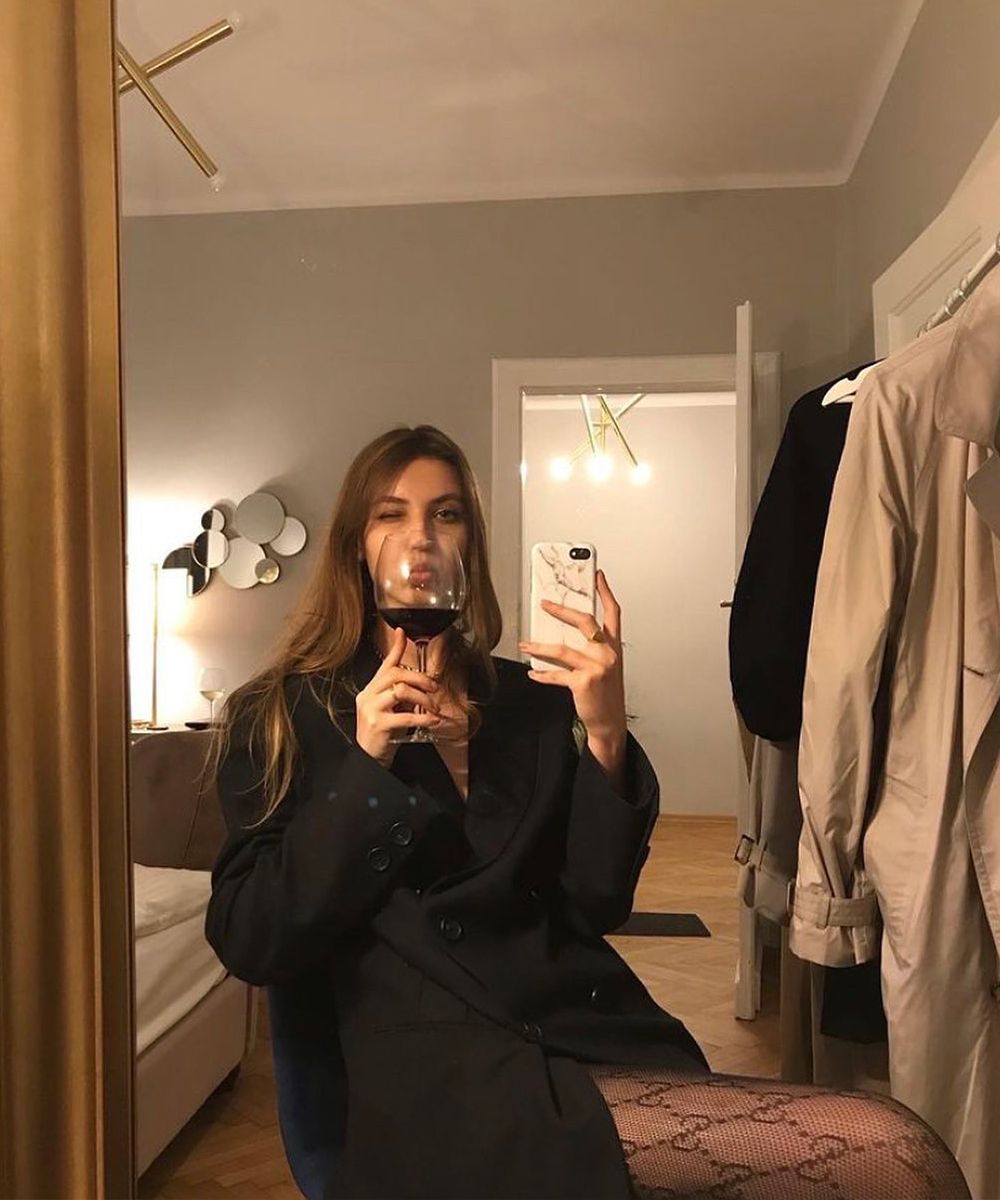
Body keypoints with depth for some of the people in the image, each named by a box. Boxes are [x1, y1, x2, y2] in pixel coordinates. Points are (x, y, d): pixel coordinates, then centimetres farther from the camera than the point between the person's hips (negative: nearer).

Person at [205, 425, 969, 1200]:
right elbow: (250, 944, -3)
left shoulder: (531, 701, 11)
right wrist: (364, 769, -13)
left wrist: (605, 737, -10)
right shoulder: (283, 715, 5)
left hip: (594, 1035, 5)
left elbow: (597, 906, 4)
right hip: (439, 1075, -4)